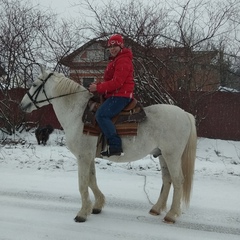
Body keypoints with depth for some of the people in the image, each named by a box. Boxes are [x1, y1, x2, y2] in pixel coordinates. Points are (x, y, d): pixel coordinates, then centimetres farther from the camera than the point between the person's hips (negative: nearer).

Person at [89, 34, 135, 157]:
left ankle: (115, 145, -31)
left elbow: (117, 82, -20)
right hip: (113, 95, 11)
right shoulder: (114, 60, 25)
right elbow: (109, 80, 25)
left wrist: (98, 88, -18)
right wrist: (98, 86, 5)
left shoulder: (123, 60, -10)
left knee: (101, 115, -27)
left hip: (121, 95, -11)